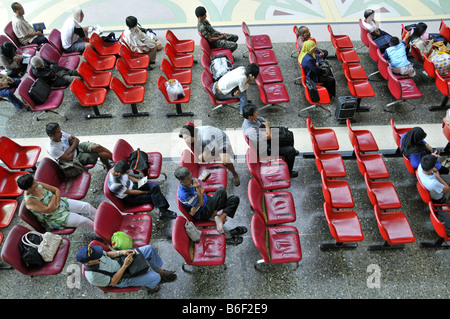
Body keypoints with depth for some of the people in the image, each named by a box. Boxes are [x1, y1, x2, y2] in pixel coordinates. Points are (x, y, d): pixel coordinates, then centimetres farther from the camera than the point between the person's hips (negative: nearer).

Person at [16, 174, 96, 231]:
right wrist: (54, 197, -12)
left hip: (60, 203, 7)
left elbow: (57, 190, 2)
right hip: (54, 217, -7)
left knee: (87, 206, -8)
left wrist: (57, 203, -14)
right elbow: (48, 210, -25)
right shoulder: (29, 201, -25)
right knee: (83, 221, -19)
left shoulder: (38, 184, -6)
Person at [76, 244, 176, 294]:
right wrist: (125, 266, -25)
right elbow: (113, 282, -22)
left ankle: (159, 271, 21)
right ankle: (150, 285, 24)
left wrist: (122, 252, -14)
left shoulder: (92, 252, -18)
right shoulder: (93, 277, -35)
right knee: (155, 278, -15)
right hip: (122, 279, -6)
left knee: (150, 249, -4)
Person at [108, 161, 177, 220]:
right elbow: (130, 192, -21)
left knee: (155, 186, -16)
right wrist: (146, 192, -12)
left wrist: (139, 181, -5)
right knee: (154, 196, -17)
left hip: (133, 185, 6)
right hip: (130, 197, -6)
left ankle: (163, 211, -9)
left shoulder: (117, 169, -15)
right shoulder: (114, 185, -35)